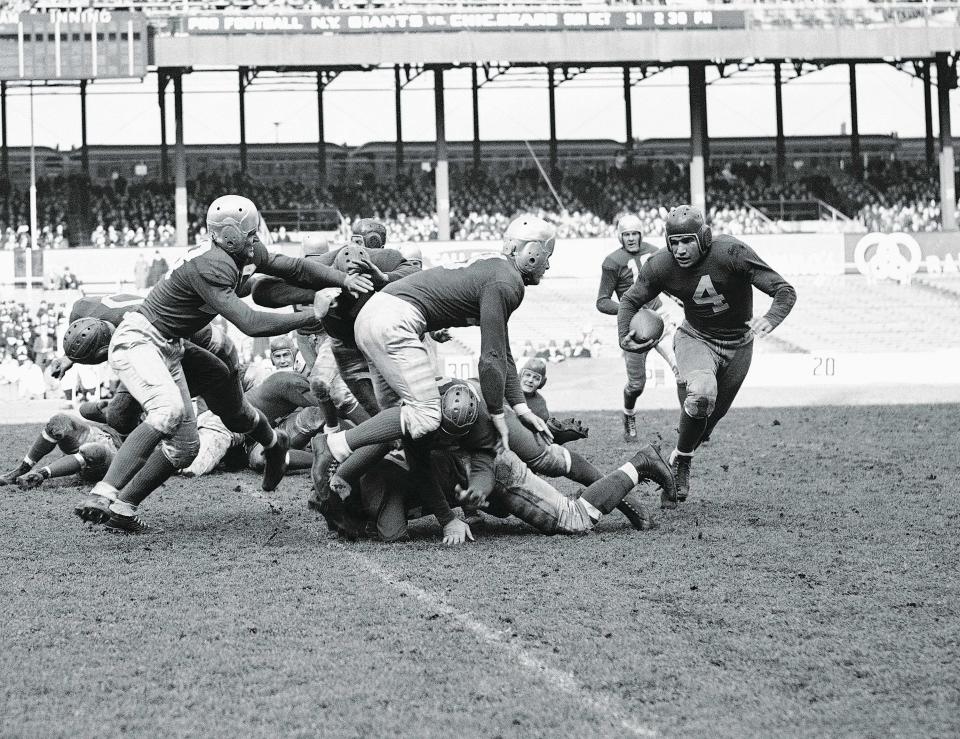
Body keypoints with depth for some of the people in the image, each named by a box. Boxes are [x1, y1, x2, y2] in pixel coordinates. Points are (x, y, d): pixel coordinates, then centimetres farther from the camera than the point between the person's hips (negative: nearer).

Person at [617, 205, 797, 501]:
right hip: (696, 339, -1)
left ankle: (681, 458, 39)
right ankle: (681, 459, -10)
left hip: (737, 345, 1)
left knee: (712, 413, 13)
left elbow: (785, 291, -26)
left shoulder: (731, 253, -28)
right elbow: (631, 300, 0)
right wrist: (624, 337, -19)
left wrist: (770, 319, -47)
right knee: (702, 393, -31)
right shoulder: (661, 266, -19)